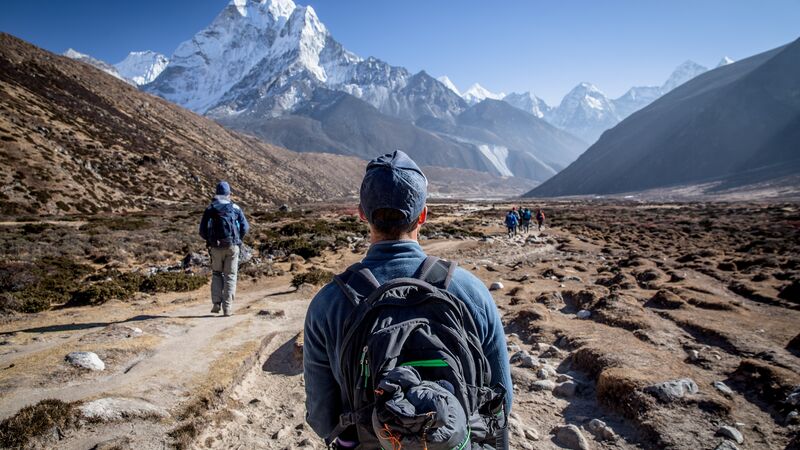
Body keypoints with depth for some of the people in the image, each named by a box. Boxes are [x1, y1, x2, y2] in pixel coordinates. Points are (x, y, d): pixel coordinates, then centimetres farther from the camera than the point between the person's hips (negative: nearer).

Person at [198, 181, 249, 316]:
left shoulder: (209, 209, 2)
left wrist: (210, 240, 16)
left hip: (216, 247, 1)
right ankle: (227, 308, 2)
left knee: (216, 273, 17)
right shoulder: (235, 208, 2)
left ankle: (216, 304, 7)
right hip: (232, 246, 0)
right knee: (230, 276, 6)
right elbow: (245, 227, -2)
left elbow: (202, 230, -3)